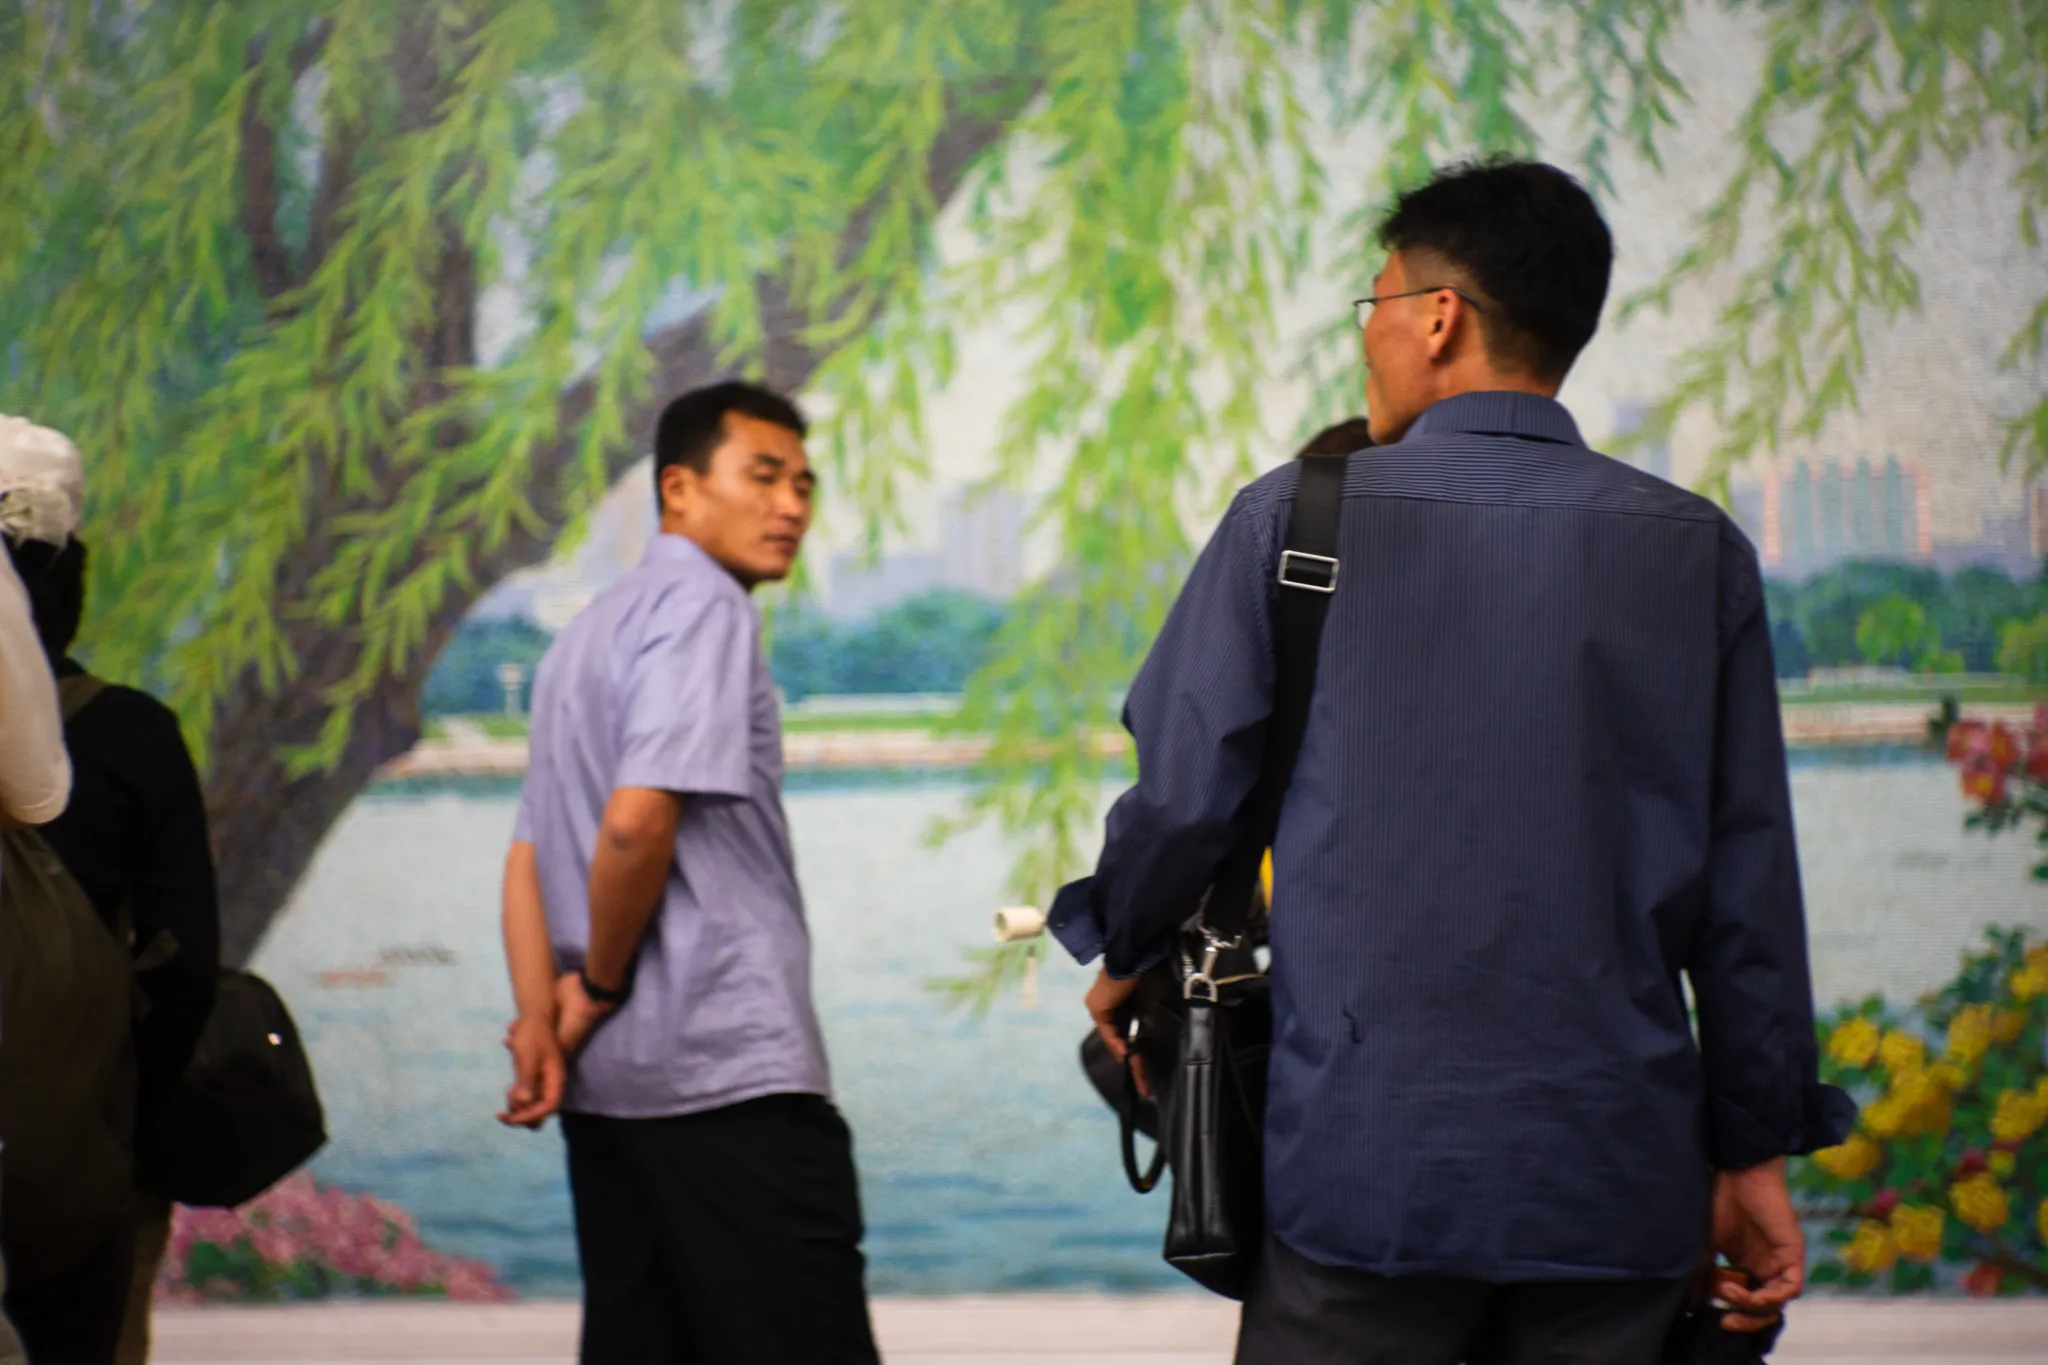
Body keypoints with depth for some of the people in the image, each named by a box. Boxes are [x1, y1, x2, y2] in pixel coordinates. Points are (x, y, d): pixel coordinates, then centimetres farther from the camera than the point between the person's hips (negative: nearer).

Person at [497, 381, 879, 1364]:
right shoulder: (702, 605, -7)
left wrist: (542, 1018, 3)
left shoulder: (590, 631, 23)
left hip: (610, 1085, 9)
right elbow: (637, 821, -19)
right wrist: (601, 988, -5)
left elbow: (530, 854, 17)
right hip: (730, 1077, -9)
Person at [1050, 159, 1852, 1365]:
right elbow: (1748, 878, 5)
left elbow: (1186, 796, 1)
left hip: (1366, 1162, -2)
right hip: (1618, 1181, 2)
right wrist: (1754, 1147, 12)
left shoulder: (1297, 520, -1)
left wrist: (1125, 958, 21)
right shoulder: (1698, 552, 5)